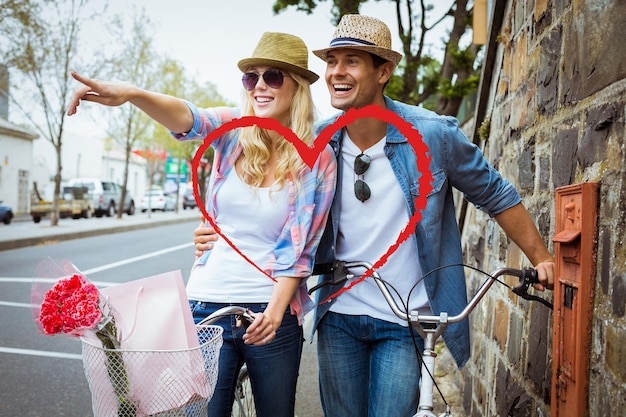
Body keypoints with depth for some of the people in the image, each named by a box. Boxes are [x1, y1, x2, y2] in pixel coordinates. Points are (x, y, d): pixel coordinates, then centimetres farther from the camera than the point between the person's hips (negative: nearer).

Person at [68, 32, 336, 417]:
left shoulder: (319, 159, -4)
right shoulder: (233, 130, 0)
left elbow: (299, 246, -6)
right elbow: (187, 118, -22)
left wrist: (276, 309, -18)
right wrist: (131, 94, -42)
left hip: (271, 313, -1)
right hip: (207, 305, 1)